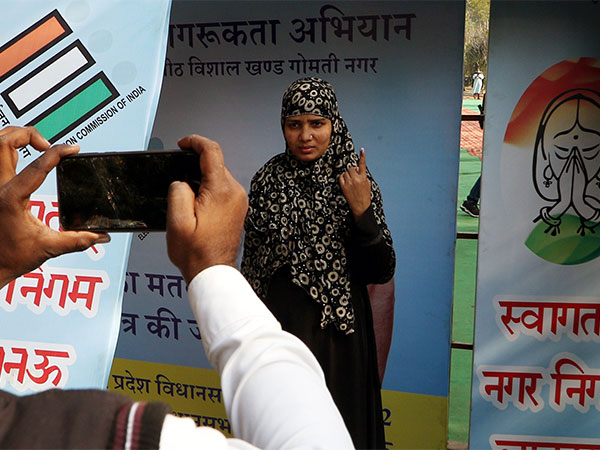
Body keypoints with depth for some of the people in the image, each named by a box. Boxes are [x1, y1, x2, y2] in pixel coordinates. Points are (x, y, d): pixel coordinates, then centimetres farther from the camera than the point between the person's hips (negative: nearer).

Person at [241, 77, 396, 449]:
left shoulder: (357, 183, -8)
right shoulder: (268, 180, -4)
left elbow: (381, 273, -12)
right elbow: (252, 263, 6)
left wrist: (362, 212, -24)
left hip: (337, 334, -1)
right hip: (279, 326, 2)